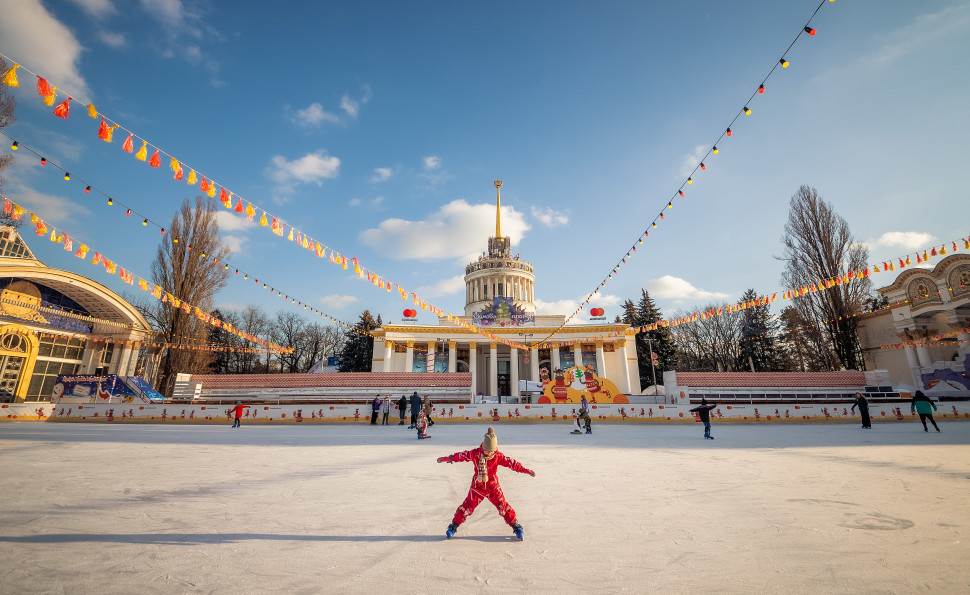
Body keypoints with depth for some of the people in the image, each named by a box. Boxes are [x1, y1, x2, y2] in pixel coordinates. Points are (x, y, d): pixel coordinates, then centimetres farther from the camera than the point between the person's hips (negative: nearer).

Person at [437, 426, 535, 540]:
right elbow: (462, 455, -4)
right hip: (477, 486, 0)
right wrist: (447, 459, 1)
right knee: (468, 506, 1)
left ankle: (516, 526, 16)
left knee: (503, 506, -3)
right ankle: (453, 526, 21)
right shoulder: (476, 454, -14)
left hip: (493, 486, 0)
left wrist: (525, 470, -18)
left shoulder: (498, 456, -13)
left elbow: (511, 463, -12)